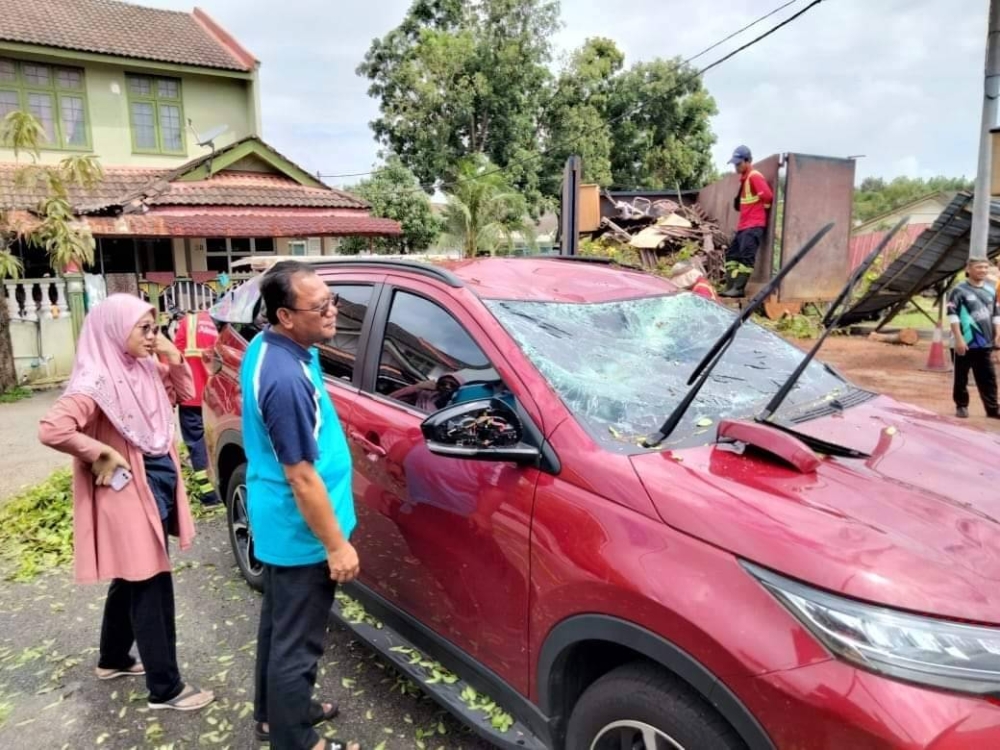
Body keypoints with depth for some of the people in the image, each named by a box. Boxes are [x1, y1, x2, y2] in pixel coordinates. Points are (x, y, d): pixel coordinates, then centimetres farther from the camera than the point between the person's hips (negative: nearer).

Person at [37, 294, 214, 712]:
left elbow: (185, 392, 17)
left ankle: (113, 659, 43)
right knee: (151, 588, 0)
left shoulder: (145, 369, 3)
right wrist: (103, 454, -21)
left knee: (132, 581, 23)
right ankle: (165, 689, 13)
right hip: (127, 495, -9)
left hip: (155, 488, 9)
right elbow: (51, 430, -31)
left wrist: (172, 357, 1)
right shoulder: (98, 381, -21)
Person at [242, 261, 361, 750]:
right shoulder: (287, 378, -31)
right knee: (296, 643, 8)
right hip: (299, 533, -10)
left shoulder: (264, 347, 1)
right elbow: (301, 476, -26)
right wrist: (336, 544, -18)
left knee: (278, 626, 25)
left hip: (278, 524, 10)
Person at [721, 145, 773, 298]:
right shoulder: (744, 178, 18)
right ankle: (731, 286, 6)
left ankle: (739, 288, -18)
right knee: (732, 254, 7)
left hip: (754, 225, -10)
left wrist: (763, 209, -6)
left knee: (746, 255, -15)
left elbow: (768, 195, -20)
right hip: (743, 225, 10)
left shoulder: (755, 176, -12)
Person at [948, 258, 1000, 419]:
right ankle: (961, 406, 18)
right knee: (961, 377, 6)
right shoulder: (959, 290, -8)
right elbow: (952, 315, -12)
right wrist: (959, 339, -17)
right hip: (966, 342, -5)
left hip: (985, 342, 5)